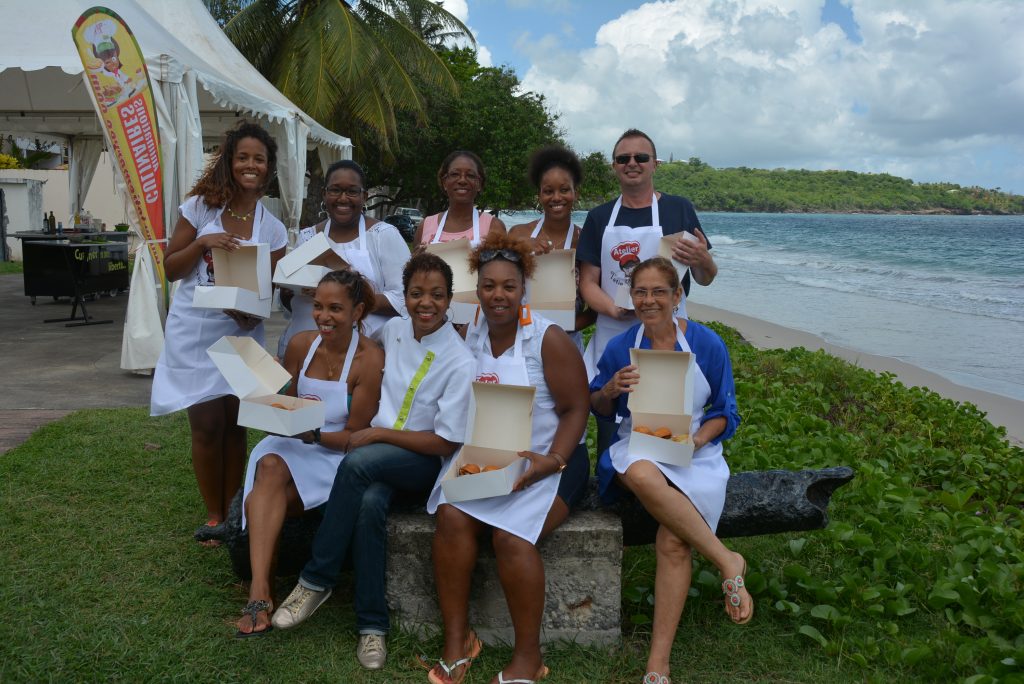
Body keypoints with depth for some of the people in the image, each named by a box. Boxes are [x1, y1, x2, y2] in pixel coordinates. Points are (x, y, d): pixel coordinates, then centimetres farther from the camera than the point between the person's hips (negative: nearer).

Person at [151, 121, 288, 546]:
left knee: (235, 424, 7)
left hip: (241, 332, 2)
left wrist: (254, 313, -17)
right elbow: (171, 269, -1)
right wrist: (202, 243, -17)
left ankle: (232, 512, 21)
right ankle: (214, 515, 16)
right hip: (196, 332, -2)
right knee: (207, 425, 0)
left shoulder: (272, 228, 2)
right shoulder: (200, 207, -4)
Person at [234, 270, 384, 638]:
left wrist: (311, 434, -25)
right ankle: (261, 590, -38)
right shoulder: (301, 344, 2)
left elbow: (355, 436, -10)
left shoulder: (370, 358, -12)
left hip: (338, 454, -3)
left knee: (262, 499, -26)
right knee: (270, 466, -31)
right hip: (294, 445, 3)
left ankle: (259, 591, -10)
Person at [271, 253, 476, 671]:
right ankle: (372, 624, -20)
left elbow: (445, 443, -12)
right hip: (377, 451, 4)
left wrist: (378, 433, -14)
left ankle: (316, 580, -21)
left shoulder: (460, 362, -13)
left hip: (424, 461, -4)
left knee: (356, 463, -35)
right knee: (369, 504, -31)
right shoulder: (393, 329, 4)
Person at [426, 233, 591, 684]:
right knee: (451, 516, -23)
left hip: (547, 457, -4)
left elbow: (575, 409, -8)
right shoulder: (469, 337, 8)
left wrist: (551, 461, -20)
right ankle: (457, 639, -9)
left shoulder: (548, 339, -7)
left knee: (510, 535, -27)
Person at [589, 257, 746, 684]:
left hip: (695, 453, -1)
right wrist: (610, 390, -10)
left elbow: (726, 412, 6)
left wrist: (695, 440, -13)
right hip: (637, 448, 1)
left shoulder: (707, 344, 0)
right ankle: (727, 562, -21)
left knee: (674, 541, -27)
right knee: (642, 476, -39)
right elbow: (599, 410, 14)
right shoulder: (620, 347, 5)